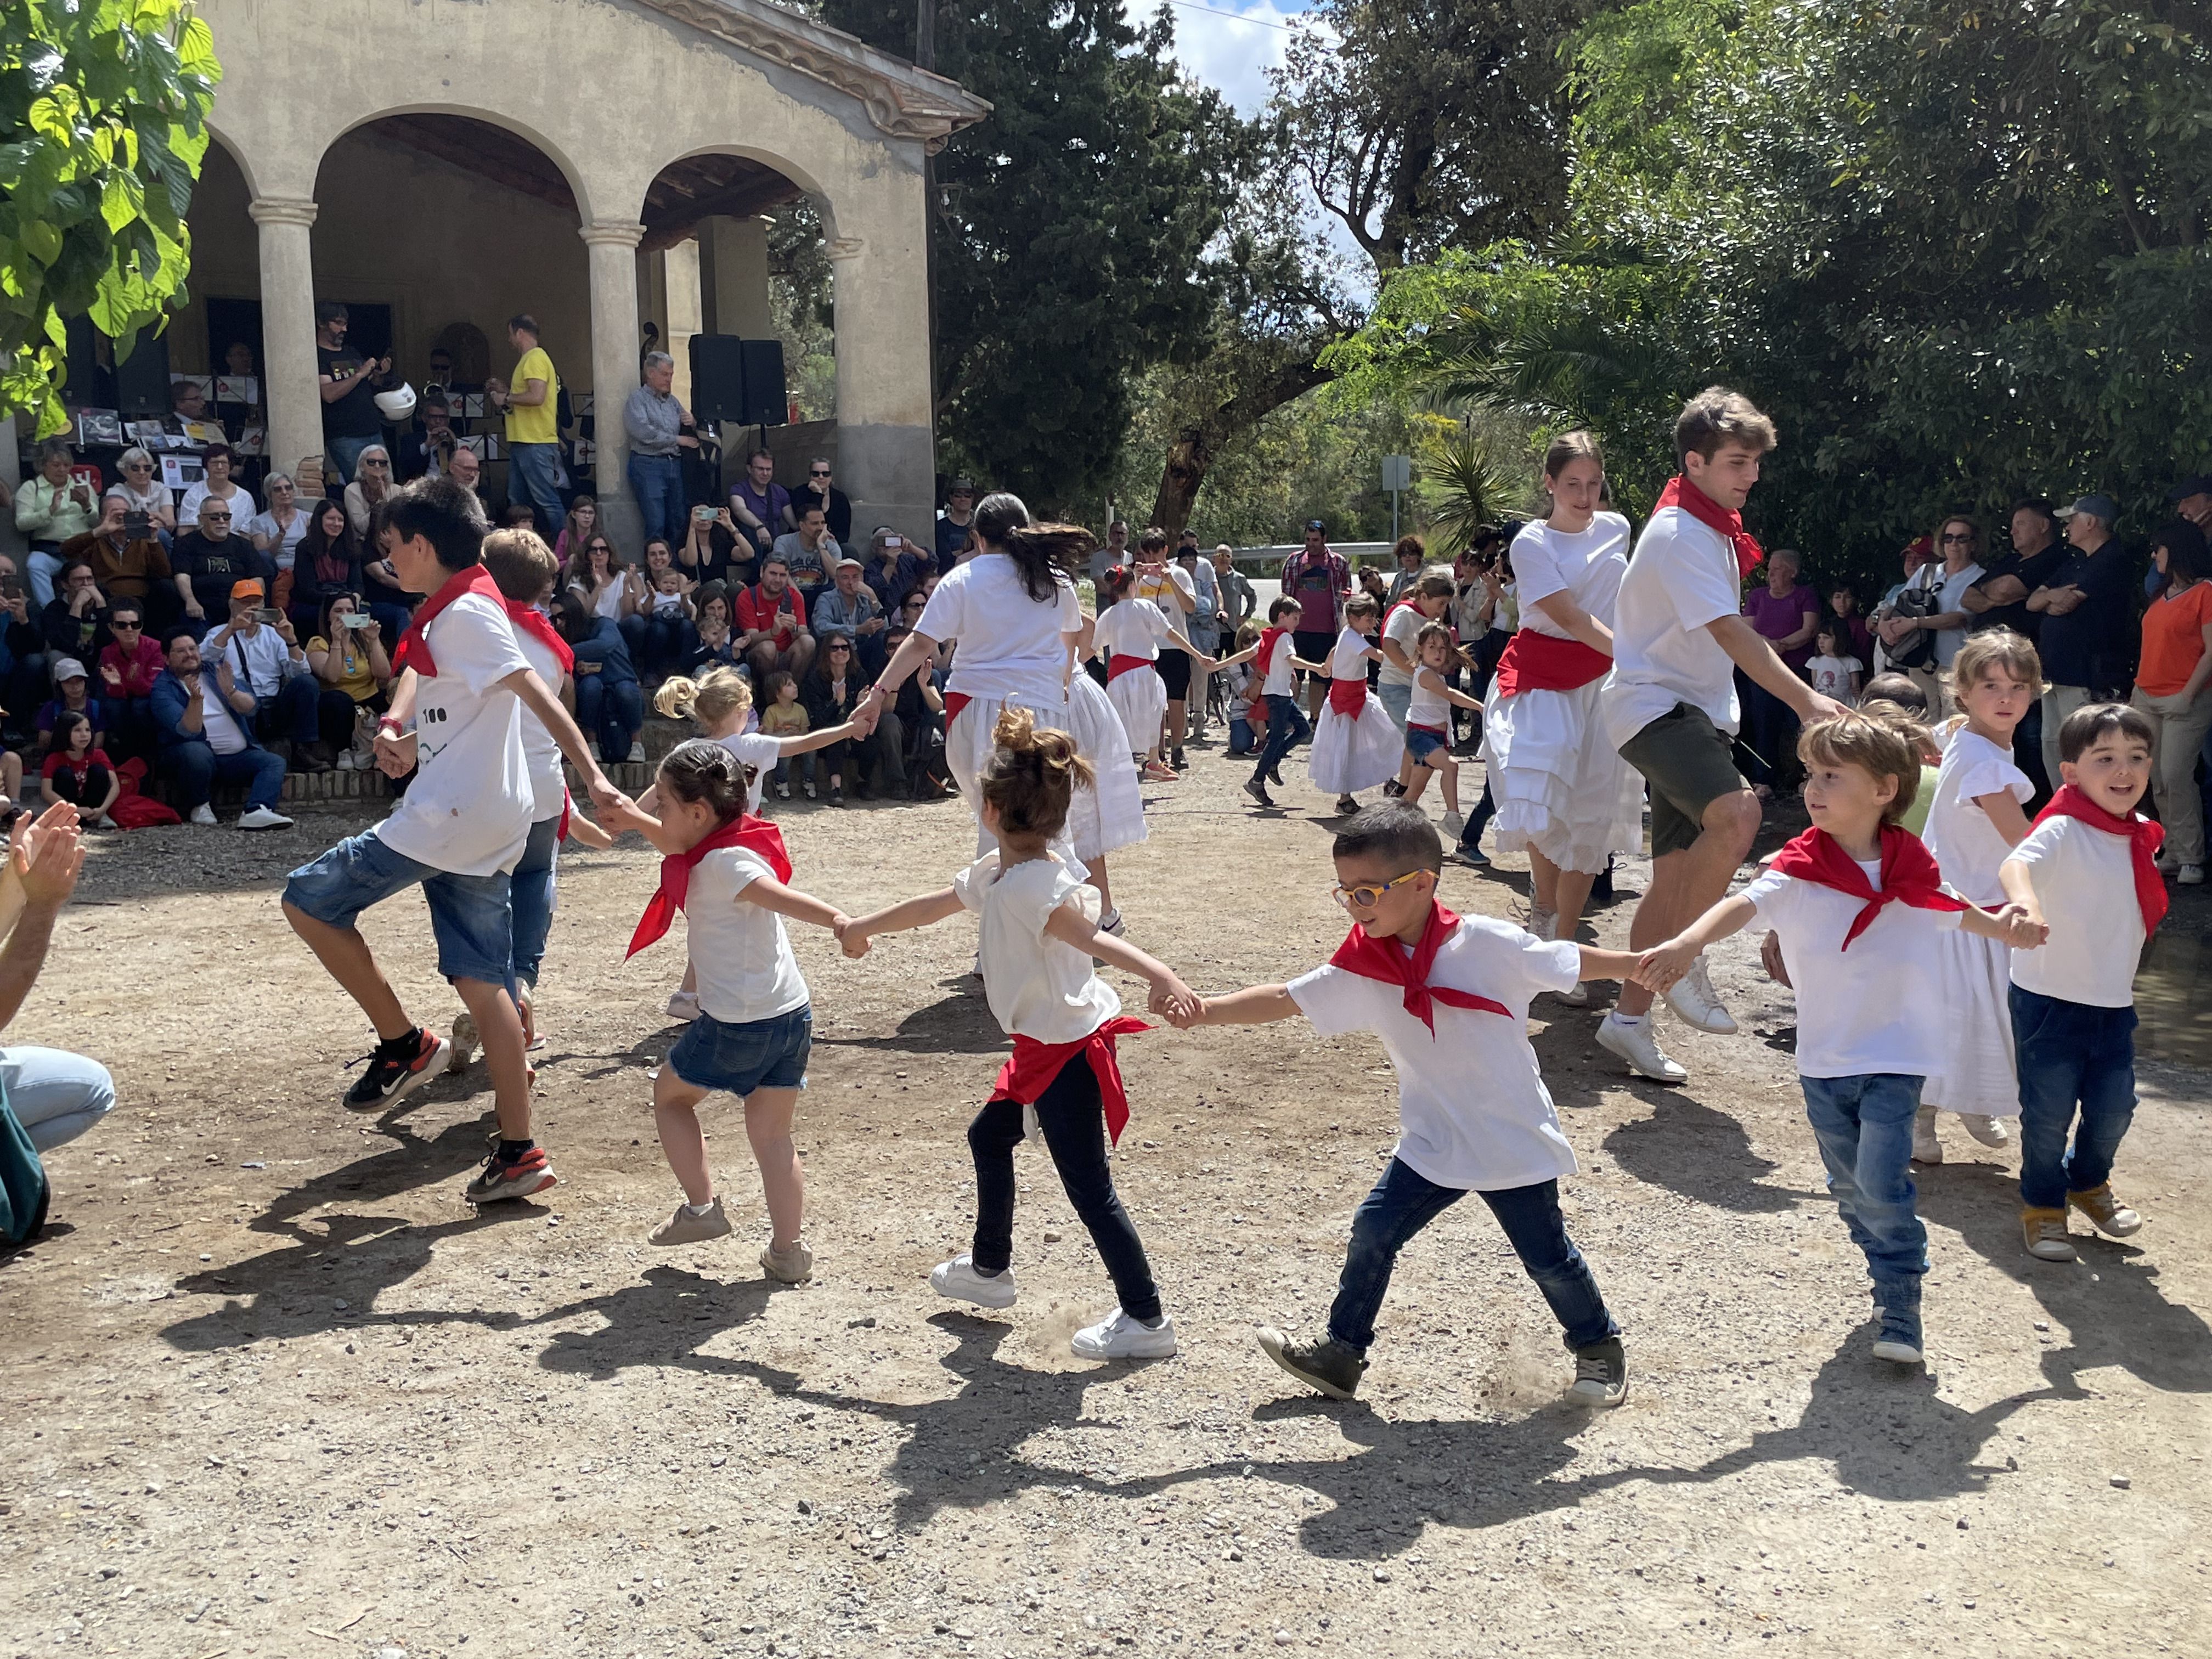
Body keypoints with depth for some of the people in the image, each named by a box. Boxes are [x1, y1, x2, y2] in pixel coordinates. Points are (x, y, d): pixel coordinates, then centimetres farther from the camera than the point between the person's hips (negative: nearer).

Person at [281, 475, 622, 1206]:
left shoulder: (466, 613, -13)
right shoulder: (447, 613, 17)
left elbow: (537, 695, -22)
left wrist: (593, 777, -31)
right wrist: (395, 726, 7)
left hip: (449, 818, -10)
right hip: (484, 825, 10)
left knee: (308, 899, 2)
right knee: (483, 983, 8)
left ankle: (404, 1042, 7)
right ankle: (518, 1153, 9)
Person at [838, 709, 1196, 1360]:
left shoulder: (1035, 886, -26)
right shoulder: (996, 873, 4)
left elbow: (1095, 940, -42)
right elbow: (932, 905, 20)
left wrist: (1163, 977, -60)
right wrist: (861, 927, 34)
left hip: (1069, 1049, -10)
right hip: (1044, 1046, 10)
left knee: (1088, 1185, -3)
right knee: (989, 1137, 25)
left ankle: (1146, 1320, 6)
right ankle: (989, 1268, 43)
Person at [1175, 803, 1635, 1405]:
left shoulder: (1486, 944, -20)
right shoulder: (1362, 967, -7)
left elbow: (1570, 962, -8)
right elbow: (1285, 999, -7)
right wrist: (1206, 1009, -16)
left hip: (1515, 1143, -4)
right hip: (1433, 1143, 4)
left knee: (1547, 1254, 8)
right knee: (1374, 1230, 0)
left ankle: (1600, 1348, 34)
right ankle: (1341, 1354, 16)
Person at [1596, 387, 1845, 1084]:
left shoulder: (1712, 528, 15)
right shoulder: (1680, 535, -16)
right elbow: (1733, 634, -26)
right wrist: (1806, 701, -32)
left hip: (1694, 710, 10)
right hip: (1652, 705, -10)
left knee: (1676, 873, 9)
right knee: (1736, 813, -34)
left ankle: (1629, 1019, 18)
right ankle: (1683, 964, -18)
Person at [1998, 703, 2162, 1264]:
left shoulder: (2140, 835, 4)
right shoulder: (2062, 830, -20)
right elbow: (2016, 863, -42)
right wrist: (2025, 903, -62)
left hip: (2115, 1001, 6)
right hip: (2050, 999, -6)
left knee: (2114, 1106, 14)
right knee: (2049, 1111, 4)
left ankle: (2088, 1182, 41)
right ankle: (2042, 1204, 25)